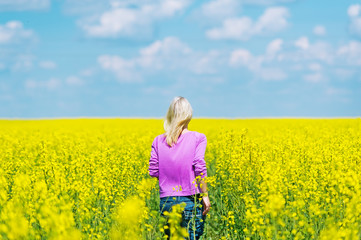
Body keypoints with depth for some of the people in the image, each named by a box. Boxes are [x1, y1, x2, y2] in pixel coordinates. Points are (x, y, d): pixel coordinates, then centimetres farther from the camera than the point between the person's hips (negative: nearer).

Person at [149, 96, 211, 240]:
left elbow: (153, 171, 2)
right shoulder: (198, 138, -5)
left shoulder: (159, 140, 5)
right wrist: (205, 195, -6)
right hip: (190, 200, -3)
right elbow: (199, 168, -13)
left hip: (166, 201, 3)